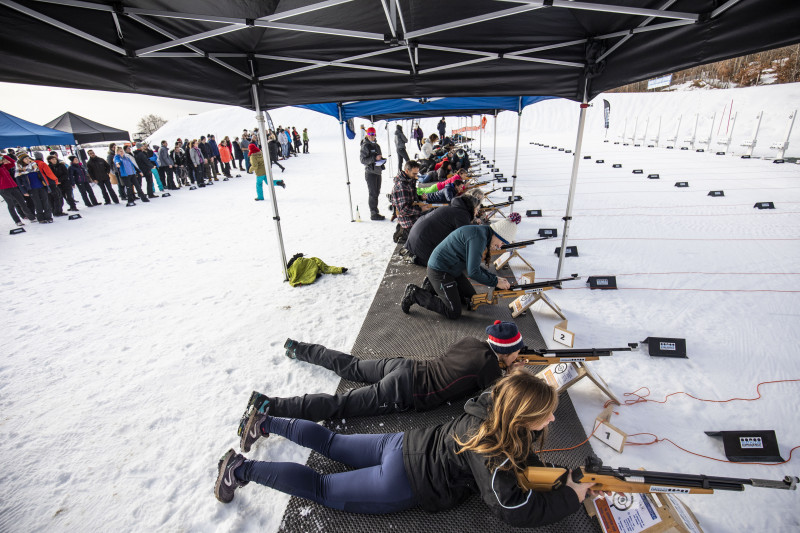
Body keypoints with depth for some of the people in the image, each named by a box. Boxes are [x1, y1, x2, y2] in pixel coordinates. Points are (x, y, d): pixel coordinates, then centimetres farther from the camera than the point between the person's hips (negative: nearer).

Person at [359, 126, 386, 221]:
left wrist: (382, 160, 5)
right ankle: (373, 214, -3)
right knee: (373, 194, -8)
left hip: (378, 171, 8)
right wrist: (374, 158, -22)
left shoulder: (376, 145, 16)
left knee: (376, 193, 11)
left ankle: (375, 212, 20)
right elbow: (363, 160, -15)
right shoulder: (365, 146, -8)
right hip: (370, 172, -8)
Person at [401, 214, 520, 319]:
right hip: (439, 270, -11)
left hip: (452, 269, 11)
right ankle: (414, 294, 1)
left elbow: (474, 265, 12)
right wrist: (496, 282, -13)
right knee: (453, 313, -6)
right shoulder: (478, 237, -26)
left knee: (471, 299, 17)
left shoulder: (482, 234, 5)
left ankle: (433, 287, 20)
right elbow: (473, 272, -25)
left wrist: (495, 278, 5)